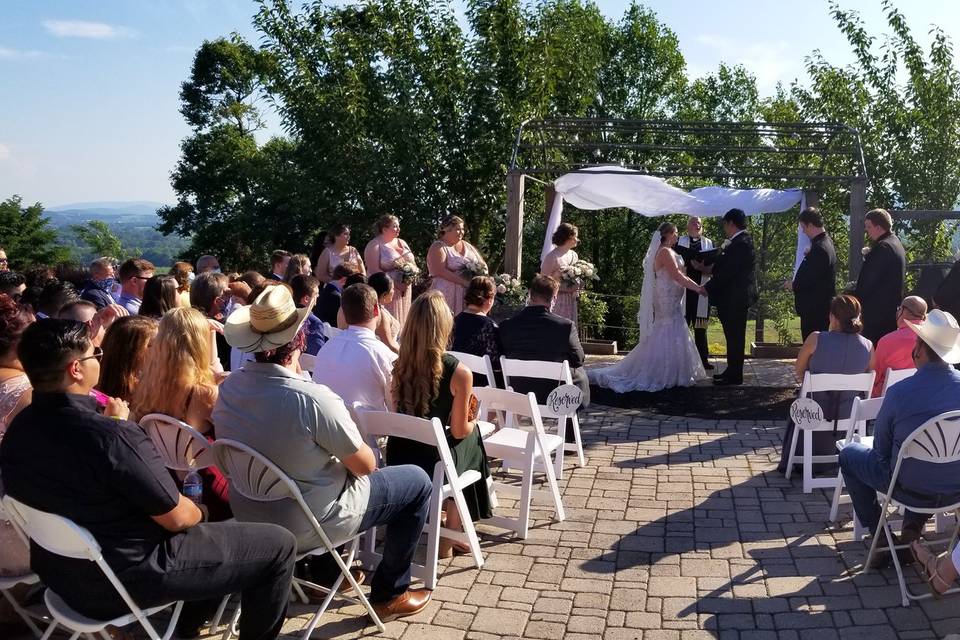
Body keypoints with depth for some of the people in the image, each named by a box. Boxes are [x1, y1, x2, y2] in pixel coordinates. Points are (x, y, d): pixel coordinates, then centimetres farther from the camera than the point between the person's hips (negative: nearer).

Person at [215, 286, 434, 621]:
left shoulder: (228, 387, -11)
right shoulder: (313, 398, -32)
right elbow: (365, 467, -18)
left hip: (250, 517, 7)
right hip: (308, 526, -7)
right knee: (417, 481, 10)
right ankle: (389, 594, 21)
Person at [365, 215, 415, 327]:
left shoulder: (402, 243, 15)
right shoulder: (374, 245, -6)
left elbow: (412, 263, 18)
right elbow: (374, 270, -15)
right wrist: (395, 284, -20)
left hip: (404, 291, 6)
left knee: (402, 320, 7)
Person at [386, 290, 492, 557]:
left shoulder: (398, 366, -3)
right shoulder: (459, 373, -17)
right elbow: (459, 431, -8)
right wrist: (472, 420, 15)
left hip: (398, 458, 4)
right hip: (432, 464, -4)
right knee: (470, 438, 27)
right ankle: (449, 540, 31)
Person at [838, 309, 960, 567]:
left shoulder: (899, 392, -24)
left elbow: (881, 448, -9)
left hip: (912, 489, -4)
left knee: (849, 454, 20)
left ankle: (879, 536, 22)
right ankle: (914, 524, 25)